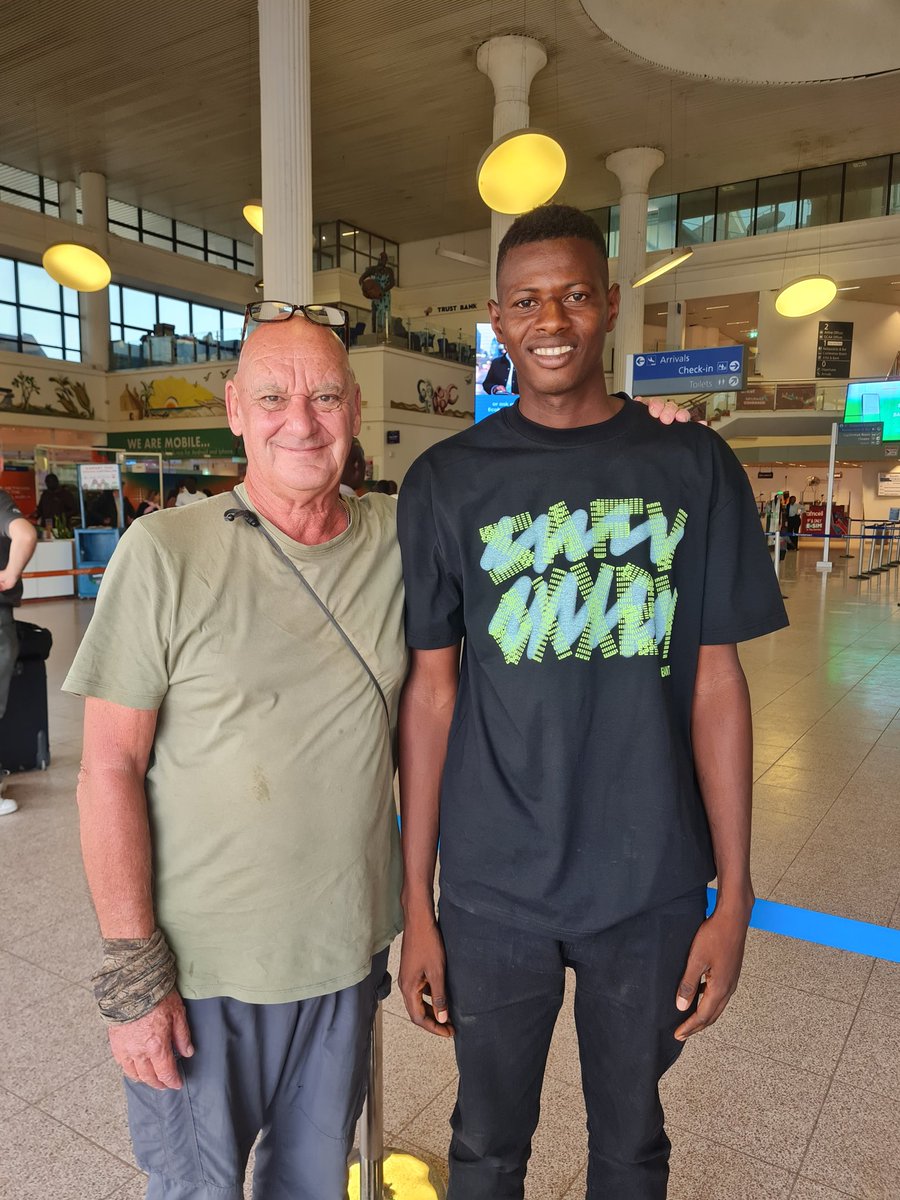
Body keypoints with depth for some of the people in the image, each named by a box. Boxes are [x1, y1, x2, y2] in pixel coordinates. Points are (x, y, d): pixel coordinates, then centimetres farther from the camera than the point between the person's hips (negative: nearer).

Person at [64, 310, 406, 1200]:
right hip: (199, 967, -3)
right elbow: (109, 769, -12)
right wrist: (132, 974, -11)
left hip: (351, 950, 3)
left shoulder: (398, 539, -3)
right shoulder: (165, 553, -14)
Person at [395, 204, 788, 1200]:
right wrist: (414, 904, -2)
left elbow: (716, 683, -1)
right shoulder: (448, 481, -4)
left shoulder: (695, 468, -2)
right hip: (492, 890, 0)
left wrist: (735, 896, -2)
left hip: (654, 889, 1)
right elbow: (432, 690, -3)